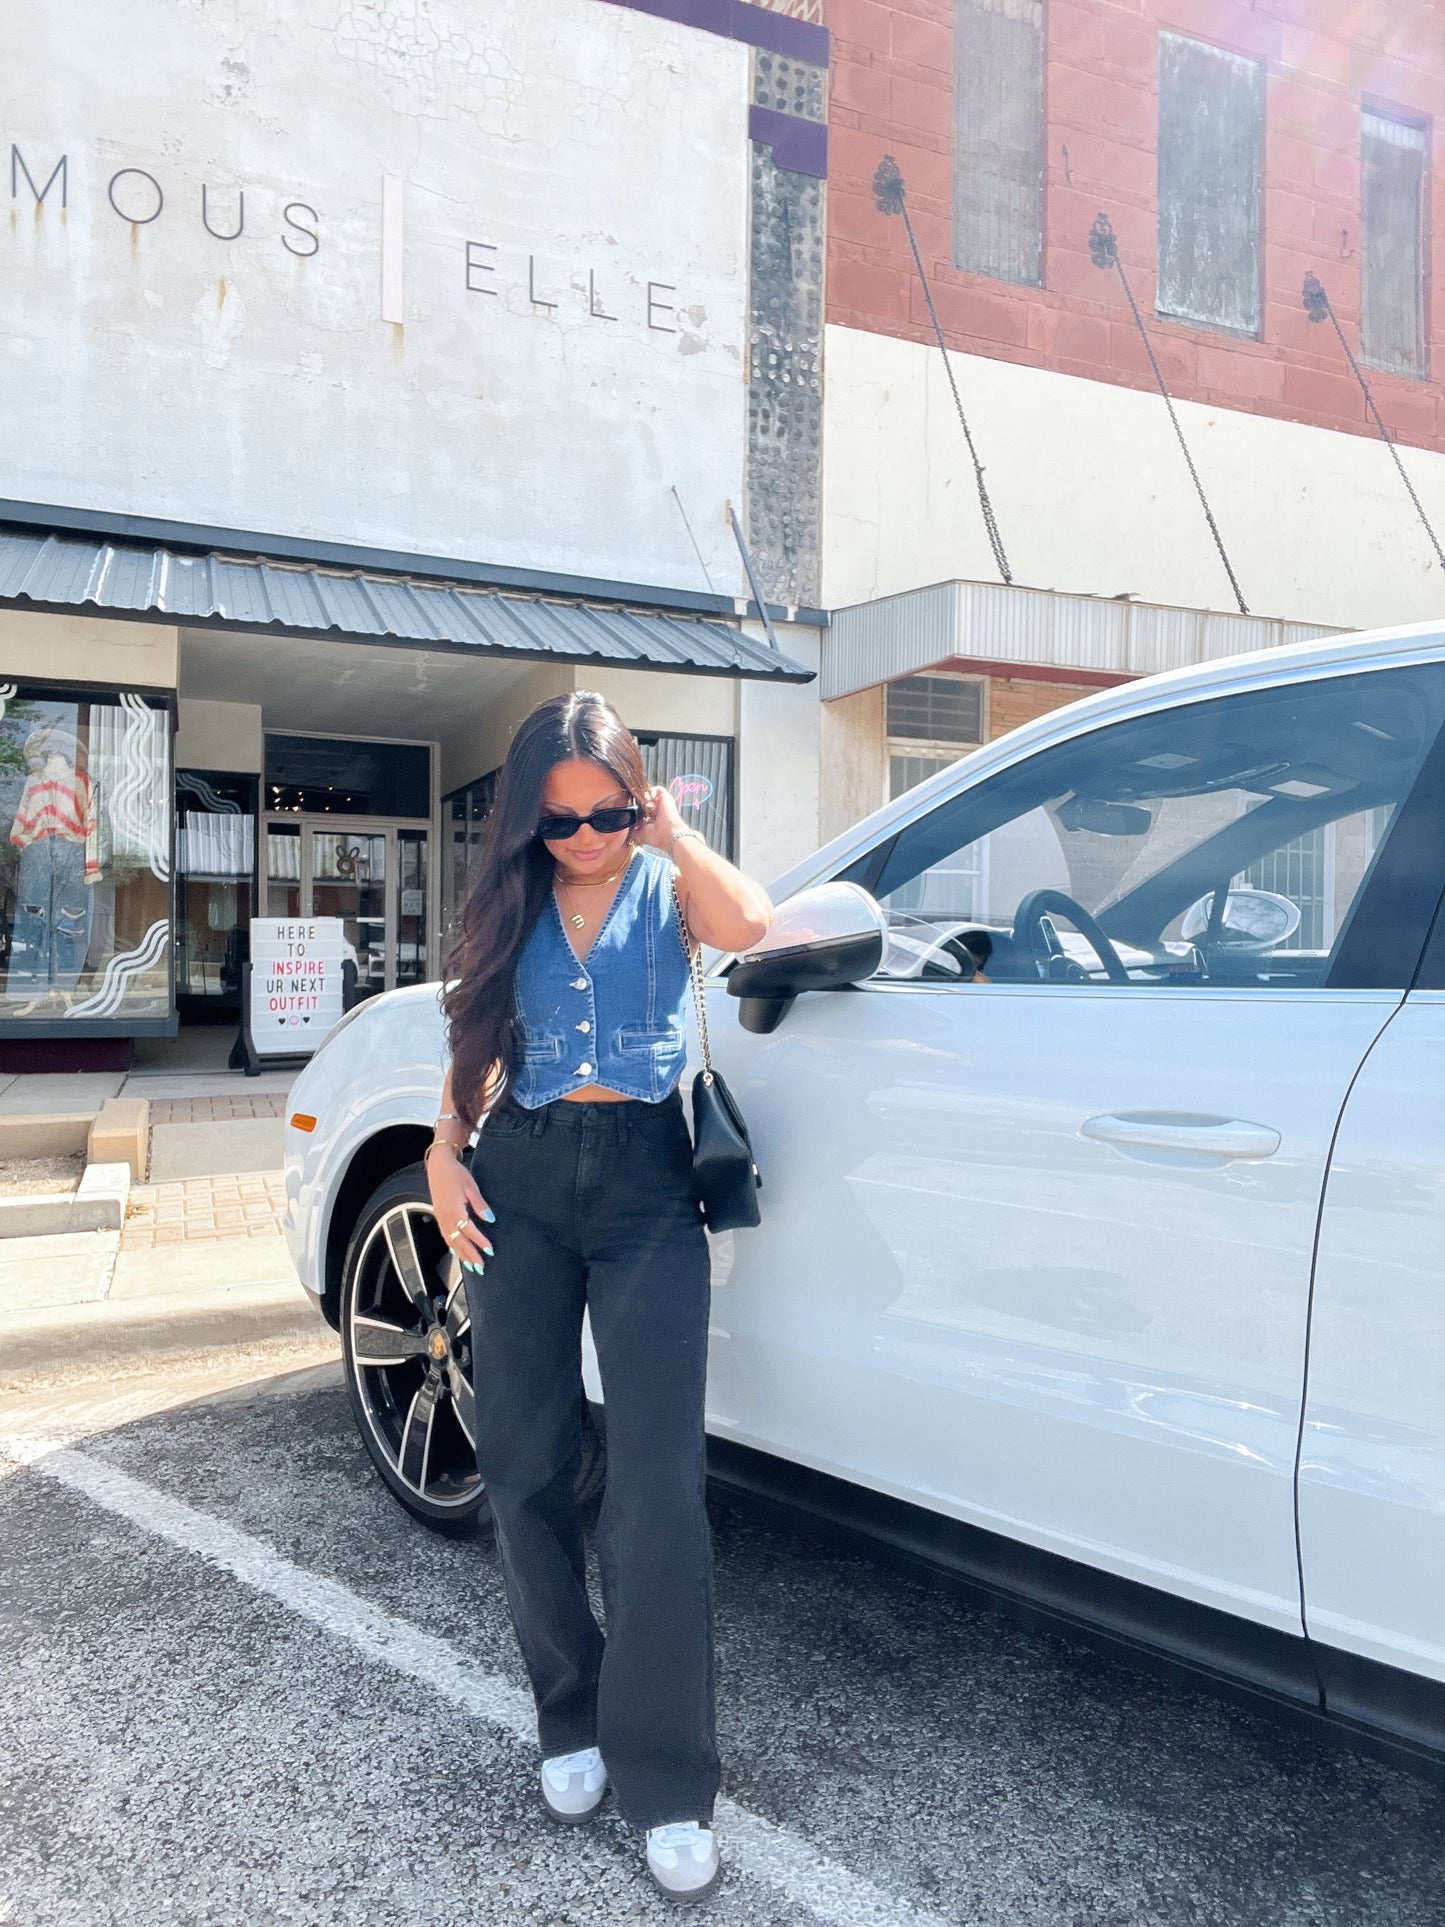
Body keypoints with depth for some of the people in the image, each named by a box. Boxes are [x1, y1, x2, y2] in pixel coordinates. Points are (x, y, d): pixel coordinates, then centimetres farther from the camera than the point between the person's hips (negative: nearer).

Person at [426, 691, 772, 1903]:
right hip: (522, 1179, 3)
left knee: (659, 1480, -7)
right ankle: (572, 1720, 27)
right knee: (526, 1464, 8)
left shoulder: (668, 885, 4)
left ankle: (667, 1783, 3)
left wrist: (674, 836, -7)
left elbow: (750, 925, -19)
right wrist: (445, 1153, 2)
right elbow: (475, 1043, 15)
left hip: (645, 1180, -3)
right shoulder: (512, 904, 12)